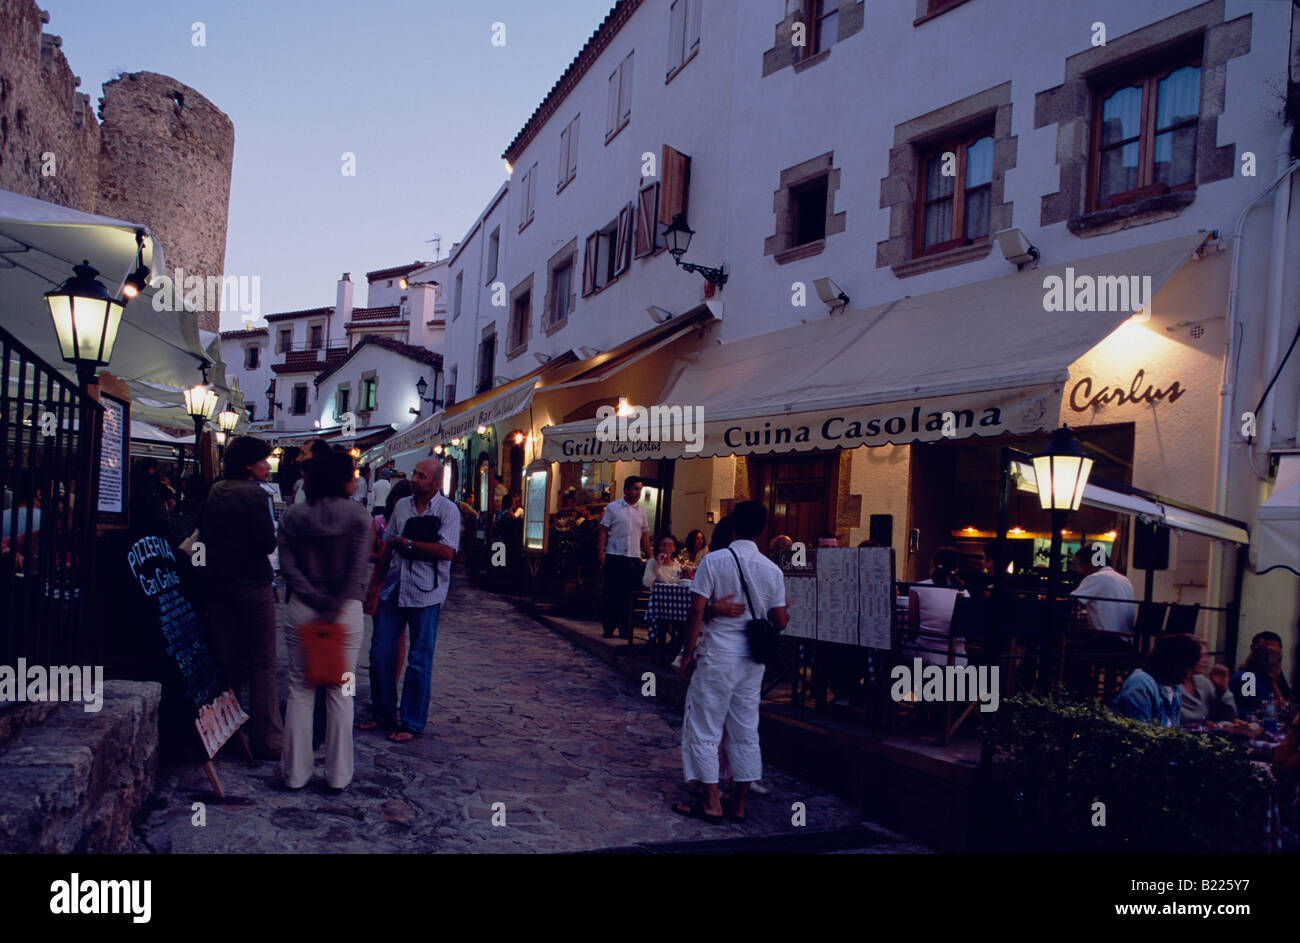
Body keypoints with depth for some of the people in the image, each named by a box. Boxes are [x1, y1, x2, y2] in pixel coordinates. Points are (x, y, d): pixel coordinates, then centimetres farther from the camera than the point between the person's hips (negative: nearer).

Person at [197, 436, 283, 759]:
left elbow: (204, 536, 13)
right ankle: (267, 739, -1)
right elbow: (266, 543, -17)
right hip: (252, 584, -7)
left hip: (218, 584, 7)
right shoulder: (254, 494, -12)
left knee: (227, 660, 14)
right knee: (263, 663, -2)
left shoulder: (213, 493, 9)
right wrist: (274, 530, 2)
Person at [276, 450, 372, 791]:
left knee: (300, 690, 11)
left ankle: (295, 771, 18)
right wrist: (335, 606, -11)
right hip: (347, 611, -2)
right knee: (340, 693, 7)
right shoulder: (357, 515, -7)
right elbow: (357, 568, -15)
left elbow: (287, 565, -6)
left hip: (302, 610, 2)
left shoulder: (292, 517, 2)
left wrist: (317, 600, -9)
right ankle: (338, 773, 14)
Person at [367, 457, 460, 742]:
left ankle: (412, 723, 14)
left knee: (419, 662, 3)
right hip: (393, 588, 5)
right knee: (380, 654, 7)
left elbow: (447, 551, -18)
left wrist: (407, 543, -13)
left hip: (425, 593, -5)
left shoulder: (448, 510, -6)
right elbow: (386, 544, 20)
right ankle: (384, 713, 25)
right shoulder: (401, 505, 11)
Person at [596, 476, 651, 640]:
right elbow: (604, 530, 1)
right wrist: (600, 550, -9)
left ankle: (626, 630, 10)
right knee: (612, 594, 0)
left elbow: (644, 535, 16)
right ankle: (609, 629, 8)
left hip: (634, 558, 3)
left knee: (629, 596, 4)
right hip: (615, 556, -3)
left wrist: (649, 556, 10)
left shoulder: (641, 510, 13)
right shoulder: (612, 507, 3)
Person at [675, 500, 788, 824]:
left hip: (717, 654, -4)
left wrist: (688, 653, -4)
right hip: (752, 659, 4)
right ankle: (740, 805, 19)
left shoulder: (714, 561, -10)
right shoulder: (772, 570, 0)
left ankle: (711, 802, 9)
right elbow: (780, 621, 2)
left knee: (704, 729, 7)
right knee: (745, 731, 12)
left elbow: (697, 610, -12)